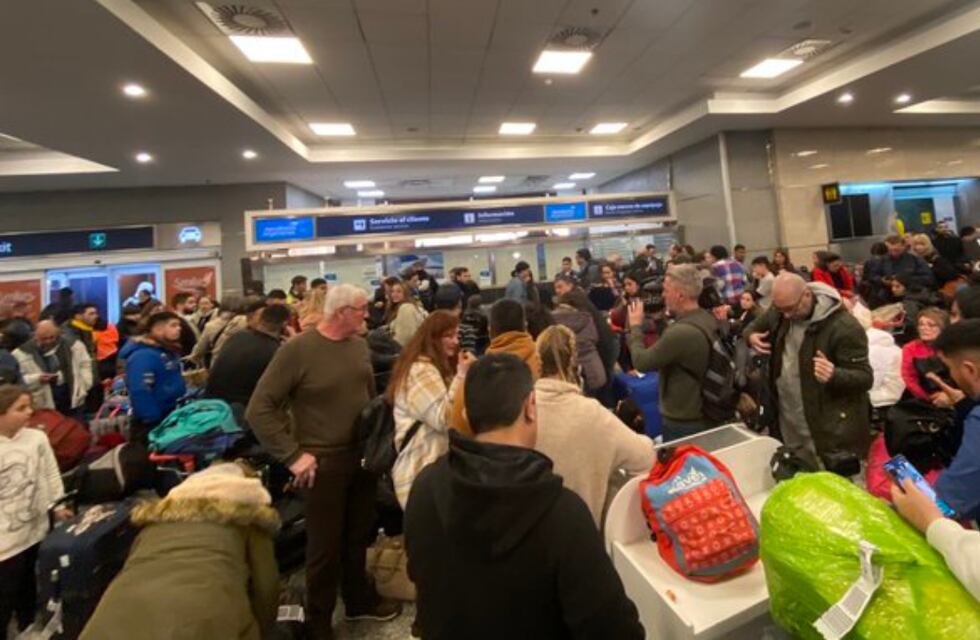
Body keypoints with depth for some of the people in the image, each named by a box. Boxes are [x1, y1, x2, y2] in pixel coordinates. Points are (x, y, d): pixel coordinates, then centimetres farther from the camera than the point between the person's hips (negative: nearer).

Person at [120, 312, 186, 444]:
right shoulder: (143, 355, -22)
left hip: (170, 418, 10)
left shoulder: (168, 352, 10)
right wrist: (153, 422, -26)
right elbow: (140, 392, -29)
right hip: (152, 423, -10)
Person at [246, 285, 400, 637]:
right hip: (323, 462, -5)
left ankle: (360, 599, 45)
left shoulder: (360, 345, 1)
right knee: (325, 546, 11)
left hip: (363, 456, 5)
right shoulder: (297, 349, -17)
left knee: (359, 536, 21)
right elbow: (258, 409, -16)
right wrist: (293, 455, -16)